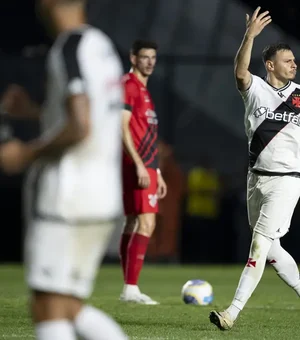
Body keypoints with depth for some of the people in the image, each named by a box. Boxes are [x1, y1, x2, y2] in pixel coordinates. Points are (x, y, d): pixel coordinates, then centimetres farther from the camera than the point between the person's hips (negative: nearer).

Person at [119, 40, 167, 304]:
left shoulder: (143, 89, 21)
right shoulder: (128, 86, -9)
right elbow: (123, 127, -17)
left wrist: (157, 172, 23)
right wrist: (139, 165, -22)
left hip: (146, 166, 10)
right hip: (137, 165, -10)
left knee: (134, 223, 9)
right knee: (146, 223, -15)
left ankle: (130, 289, 12)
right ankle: (131, 288, -18)